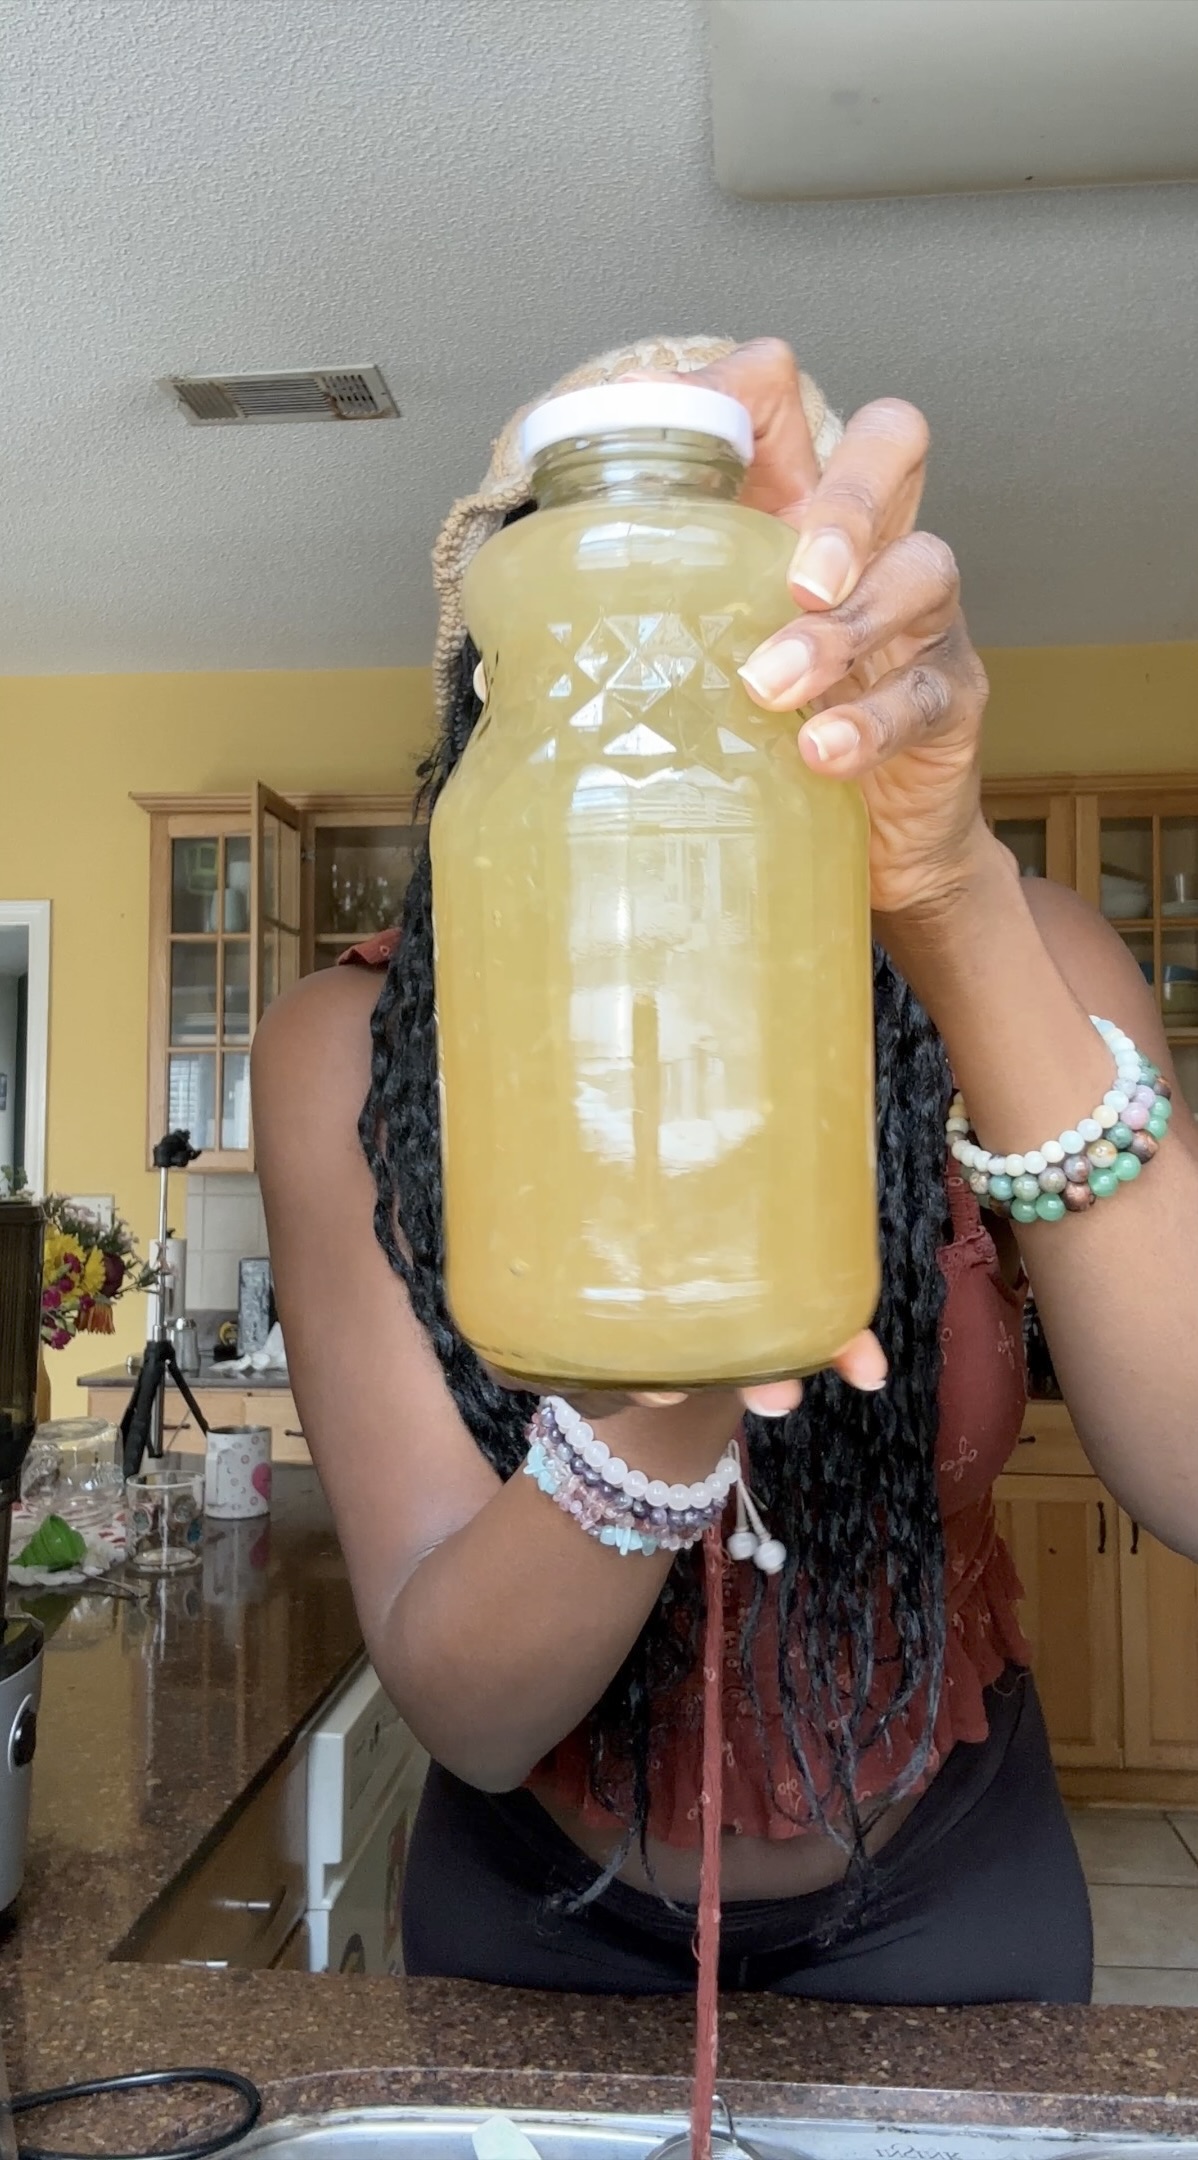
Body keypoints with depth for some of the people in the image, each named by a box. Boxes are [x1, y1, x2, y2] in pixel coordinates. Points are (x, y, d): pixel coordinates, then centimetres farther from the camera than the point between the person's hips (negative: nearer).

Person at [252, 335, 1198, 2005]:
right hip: (540, 1906, 0)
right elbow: (462, 1708, -24)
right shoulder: (354, 1052, -20)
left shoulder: (1017, 963, -17)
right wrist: (666, 1386, -44)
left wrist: (961, 914, -42)